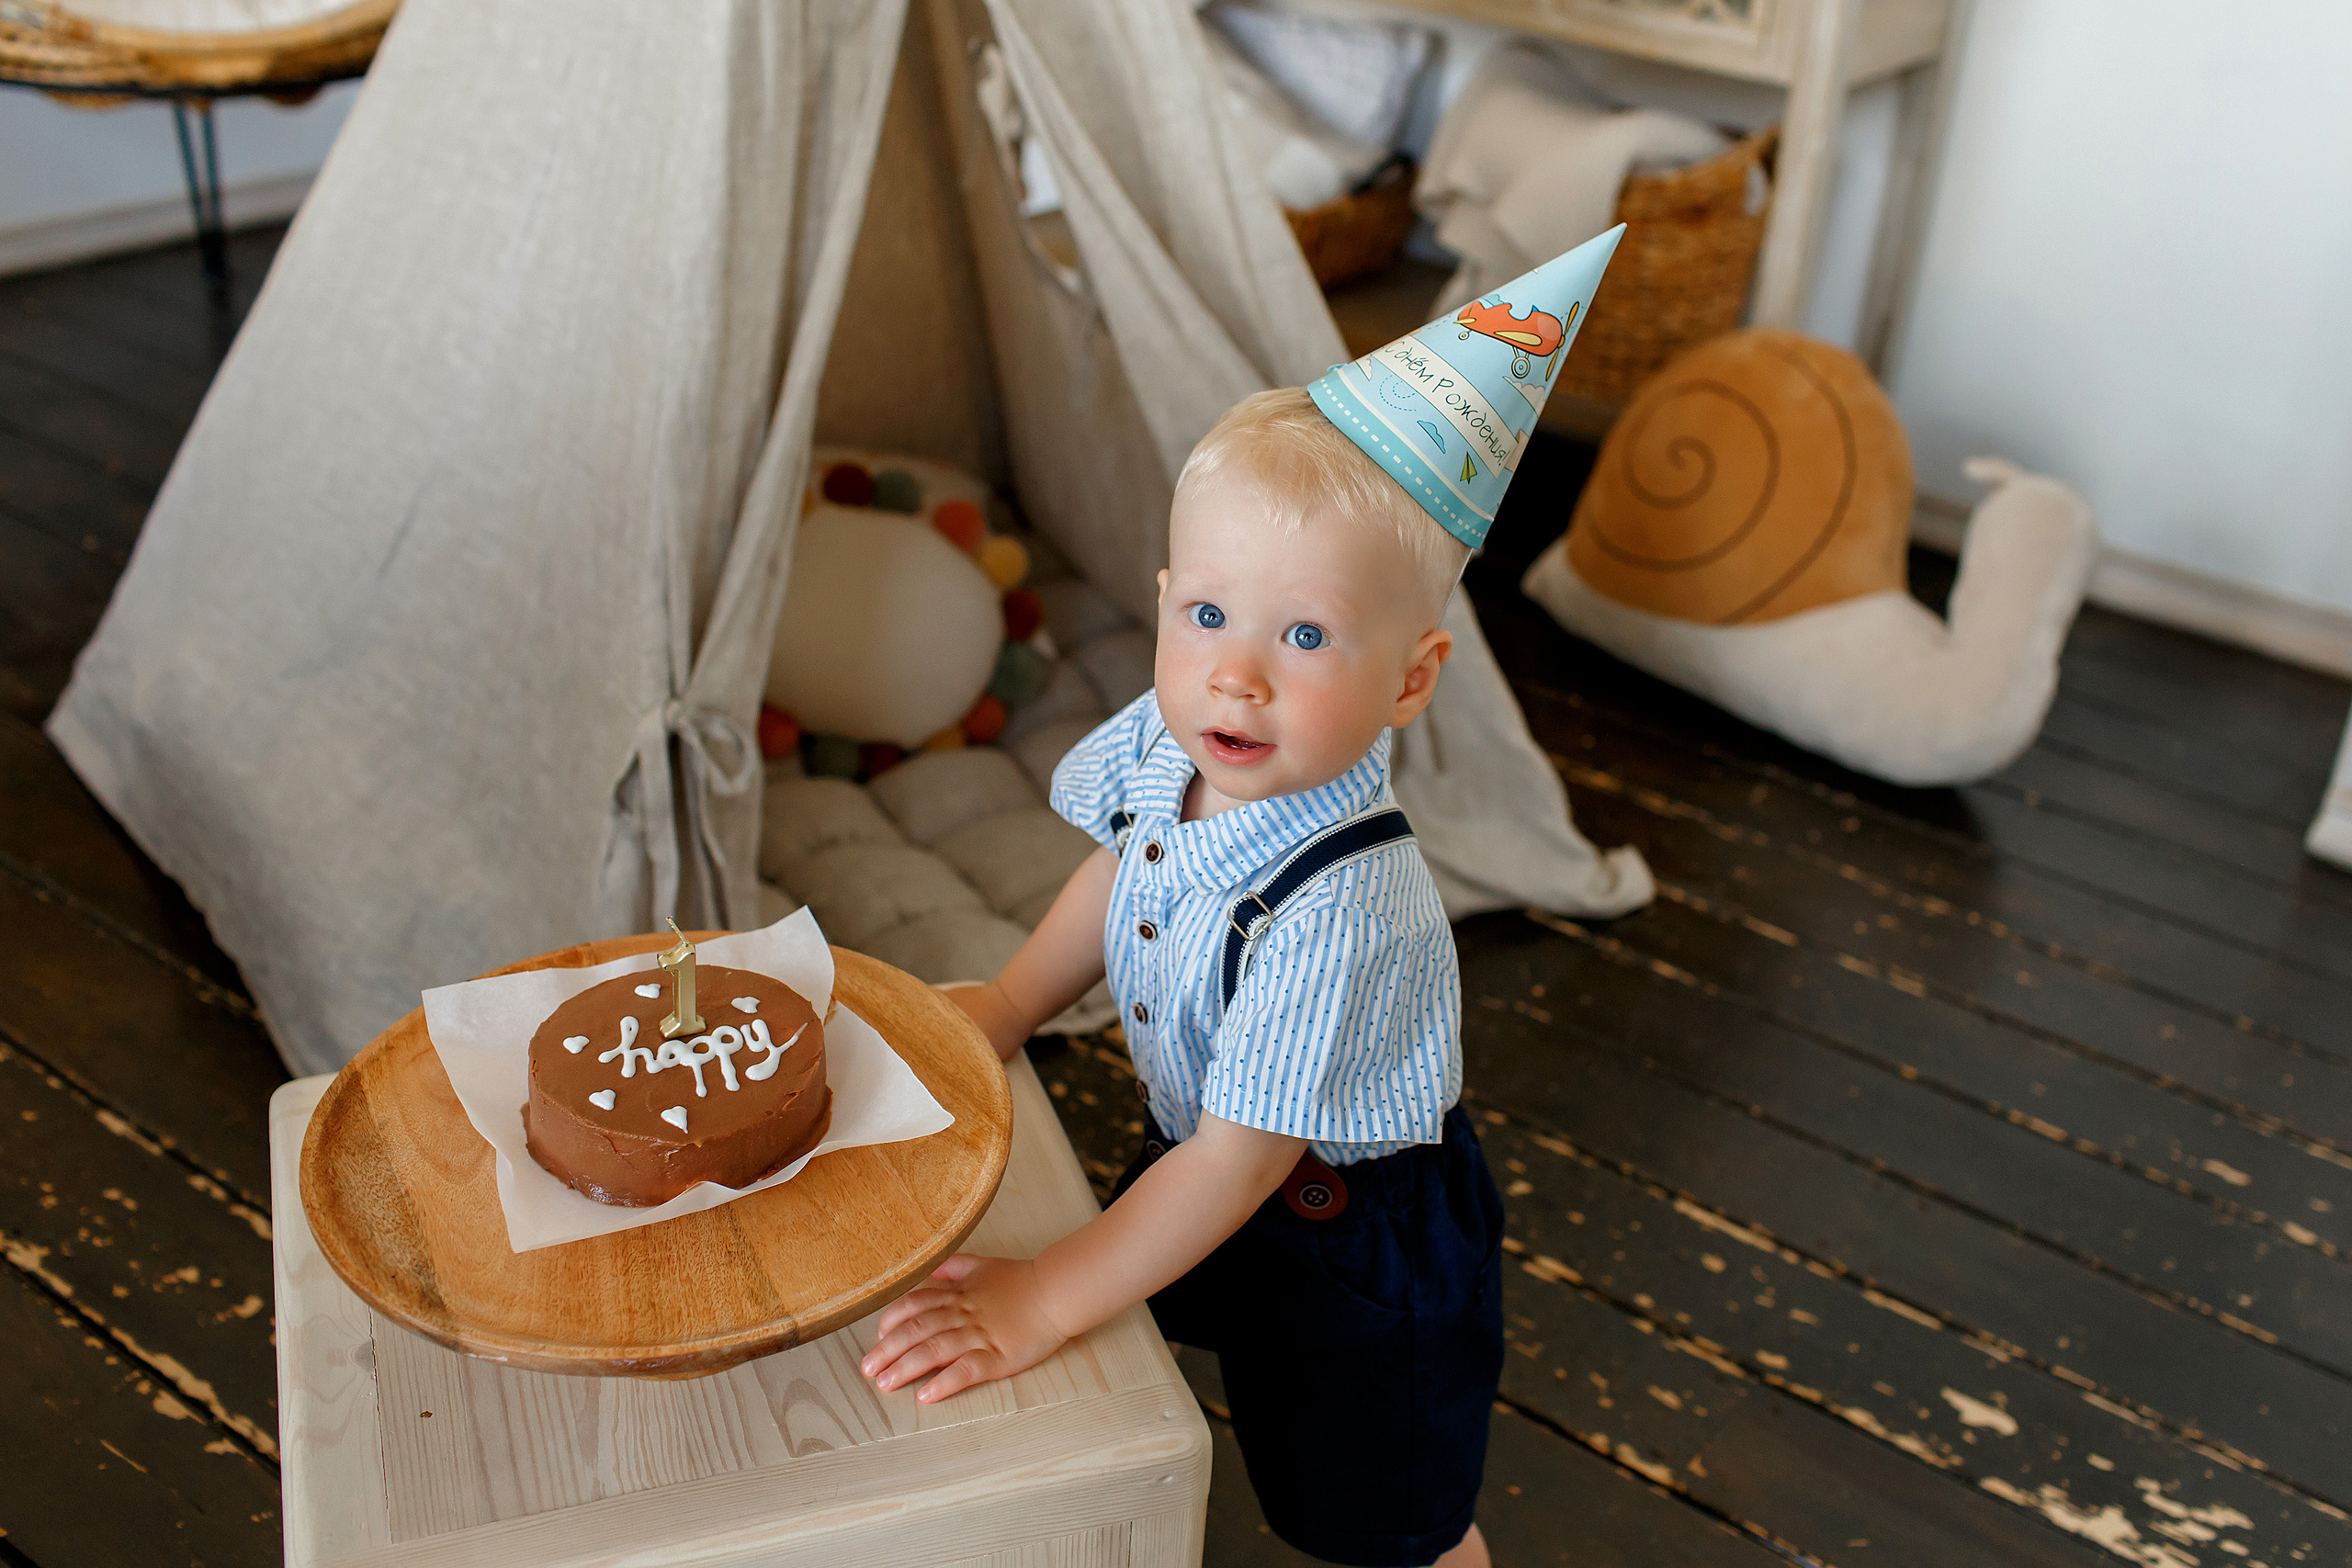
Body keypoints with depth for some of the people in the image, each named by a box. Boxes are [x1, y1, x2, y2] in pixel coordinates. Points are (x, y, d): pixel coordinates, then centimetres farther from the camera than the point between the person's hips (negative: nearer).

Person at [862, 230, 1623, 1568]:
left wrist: (1044, 1303, -32)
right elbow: (1120, 876, 5)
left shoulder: (1344, 915, -42)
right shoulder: (1165, 748, -19)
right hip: (1208, 1145, 7)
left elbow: (1239, 1160, -35)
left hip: (1353, 1228, -6)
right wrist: (1009, 1005, 3)